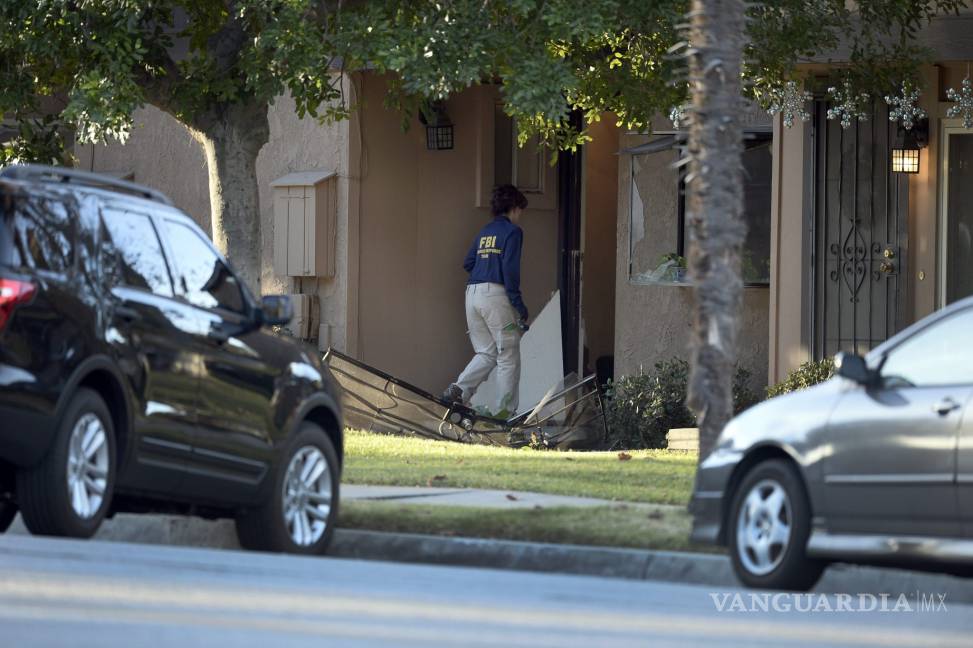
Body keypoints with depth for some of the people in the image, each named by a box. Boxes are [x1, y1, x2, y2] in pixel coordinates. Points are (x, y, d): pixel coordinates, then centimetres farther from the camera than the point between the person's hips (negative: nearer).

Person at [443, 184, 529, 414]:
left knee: (486, 353, 12)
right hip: (495, 294, -7)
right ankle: (505, 410, 0)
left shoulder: (485, 232, 18)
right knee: (509, 356, 1)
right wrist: (518, 305, -11)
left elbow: (468, 263, 15)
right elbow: (510, 268, -12)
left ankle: (459, 389, -9)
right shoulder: (512, 231, -3)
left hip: (472, 293, 7)